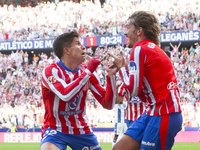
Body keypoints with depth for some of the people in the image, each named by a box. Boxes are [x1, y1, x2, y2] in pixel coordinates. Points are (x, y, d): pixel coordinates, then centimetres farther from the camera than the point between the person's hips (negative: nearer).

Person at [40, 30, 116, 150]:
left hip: (81, 131, 5)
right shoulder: (51, 71, -12)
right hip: (55, 130, -5)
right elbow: (66, 95, -32)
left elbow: (108, 104, 1)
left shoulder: (86, 71, 3)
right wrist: (88, 71, -24)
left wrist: (111, 75, -12)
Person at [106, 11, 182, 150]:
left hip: (162, 116, -10)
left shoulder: (140, 49, -11)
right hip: (152, 113, 10)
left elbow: (133, 90, -13)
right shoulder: (153, 48, 17)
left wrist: (121, 67, 1)